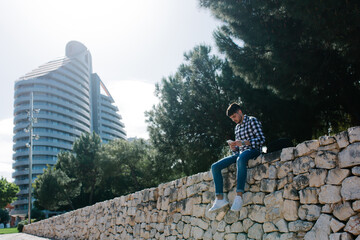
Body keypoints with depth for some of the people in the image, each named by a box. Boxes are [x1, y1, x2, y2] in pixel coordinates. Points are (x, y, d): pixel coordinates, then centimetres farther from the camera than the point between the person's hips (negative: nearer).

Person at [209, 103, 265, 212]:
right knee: (215, 167, -10)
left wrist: (243, 142, -18)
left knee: (240, 158, -44)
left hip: (253, 150, -7)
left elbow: (261, 139, -8)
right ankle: (220, 199, -17)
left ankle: (239, 196, -48)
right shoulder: (237, 127, 24)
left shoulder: (252, 121, 4)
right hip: (240, 153, 8)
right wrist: (233, 147, 0)